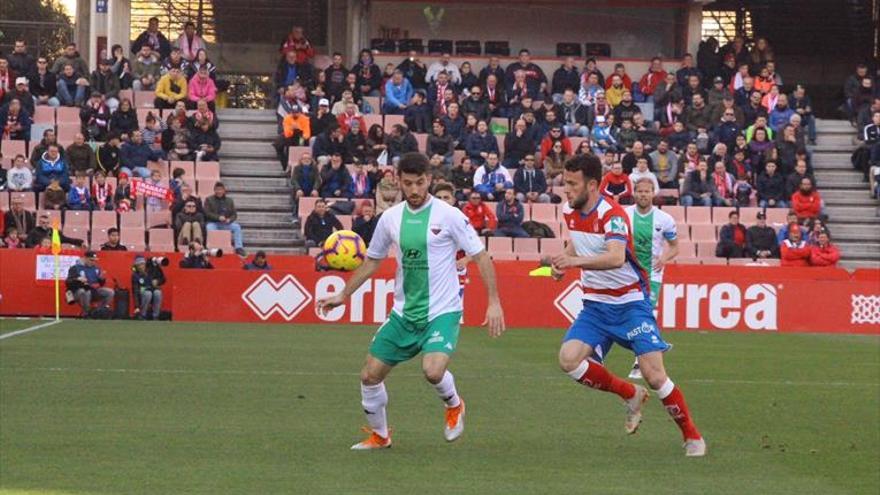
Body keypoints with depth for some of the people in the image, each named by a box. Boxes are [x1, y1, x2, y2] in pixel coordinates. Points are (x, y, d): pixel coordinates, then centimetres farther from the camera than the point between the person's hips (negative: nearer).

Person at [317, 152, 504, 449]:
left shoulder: (448, 215, -10)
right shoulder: (391, 218, 4)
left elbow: (480, 257, -6)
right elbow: (372, 261, 18)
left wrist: (494, 302, -12)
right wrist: (342, 295, 16)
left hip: (442, 311, -5)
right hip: (403, 313, 5)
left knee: (433, 370, -27)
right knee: (370, 375, 3)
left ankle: (454, 405, 8)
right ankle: (379, 435, 27)